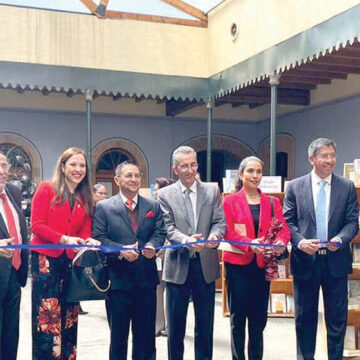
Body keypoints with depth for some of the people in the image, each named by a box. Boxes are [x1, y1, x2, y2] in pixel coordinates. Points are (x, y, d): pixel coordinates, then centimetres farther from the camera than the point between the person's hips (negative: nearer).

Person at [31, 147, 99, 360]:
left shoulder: (86, 198, 11)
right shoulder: (46, 189, -2)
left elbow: (86, 231, 9)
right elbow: (37, 224, -8)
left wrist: (89, 241, -14)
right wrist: (64, 239, -20)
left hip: (72, 261, 5)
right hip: (46, 260, -4)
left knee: (68, 318, 10)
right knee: (47, 318, -4)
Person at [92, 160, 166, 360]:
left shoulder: (153, 206, 10)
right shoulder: (103, 207, 0)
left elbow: (160, 232, 5)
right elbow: (99, 237, -7)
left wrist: (152, 246, -17)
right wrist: (121, 250, -21)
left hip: (146, 278, 3)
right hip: (118, 278, -2)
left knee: (146, 332, 11)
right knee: (118, 332, 10)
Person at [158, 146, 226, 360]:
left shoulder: (212, 191, 6)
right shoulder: (165, 195, 1)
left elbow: (220, 221, 1)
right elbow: (168, 227, -8)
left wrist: (214, 236, -21)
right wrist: (186, 240, -27)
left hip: (206, 265, 1)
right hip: (178, 265, -1)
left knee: (205, 324, 10)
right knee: (175, 324, 10)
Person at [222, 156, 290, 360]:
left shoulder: (273, 203, 10)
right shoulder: (230, 201, 2)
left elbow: (283, 229, 2)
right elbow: (227, 232, -7)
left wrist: (281, 242, -21)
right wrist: (249, 243, -24)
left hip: (262, 265, 3)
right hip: (238, 264, -2)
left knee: (259, 317, 8)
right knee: (238, 316, 5)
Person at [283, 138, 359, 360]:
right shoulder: (295, 187, 2)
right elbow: (288, 222, 0)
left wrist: (341, 239, -18)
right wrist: (300, 242, -17)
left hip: (336, 261, 1)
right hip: (305, 260, 0)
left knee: (337, 317, 8)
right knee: (305, 317, 11)